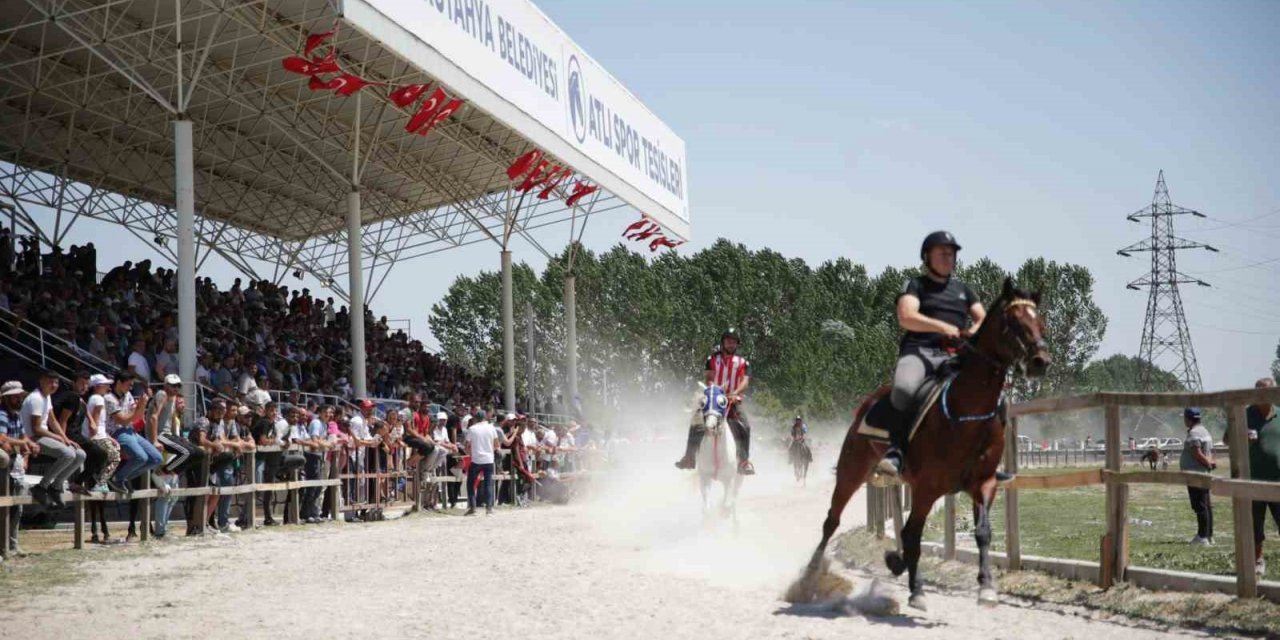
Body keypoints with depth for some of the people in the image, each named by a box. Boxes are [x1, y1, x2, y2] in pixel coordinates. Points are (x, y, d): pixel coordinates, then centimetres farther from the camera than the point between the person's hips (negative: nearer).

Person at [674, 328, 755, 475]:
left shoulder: (743, 362, 11)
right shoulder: (712, 359, 12)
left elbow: (745, 381, -5)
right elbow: (708, 377, -1)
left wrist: (735, 393, -25)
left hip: (733, 401, 0)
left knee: (744, 426, -25)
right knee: (696, 422, -24)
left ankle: (744, 461, -20)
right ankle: (689, 457, -20)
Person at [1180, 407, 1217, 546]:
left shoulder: (1194, 433, -15)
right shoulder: (1204, 431, 18)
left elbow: (1197, 453, -23)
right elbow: (1210, 452, 16)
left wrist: (1209, 464, -14)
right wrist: (1210, 462, 2)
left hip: (1195, 474, -10)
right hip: (1204, 473, 10)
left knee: (1200, 506, -9)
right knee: (1206, 505, 13)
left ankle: (1202, 537, -8)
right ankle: (1209, 535, 19)